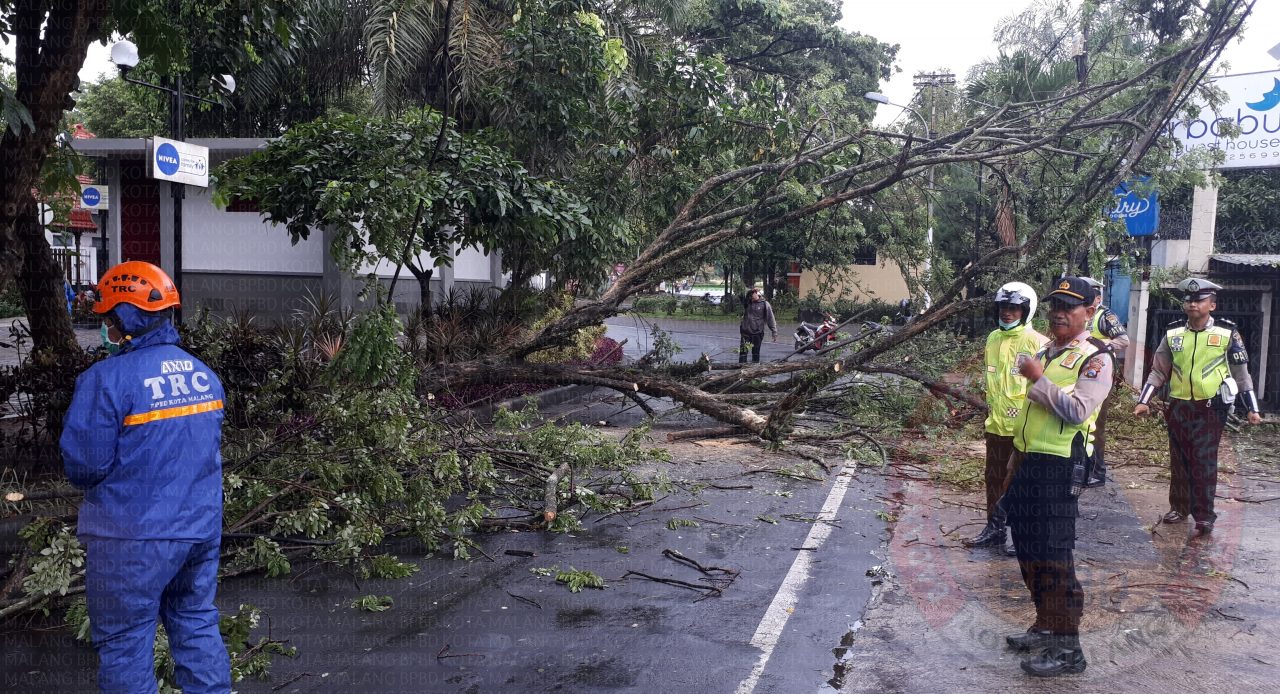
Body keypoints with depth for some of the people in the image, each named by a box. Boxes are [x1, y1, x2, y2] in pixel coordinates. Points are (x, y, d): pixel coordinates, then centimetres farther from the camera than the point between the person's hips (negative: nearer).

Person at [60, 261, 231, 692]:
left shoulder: (107, 379, -18)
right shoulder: (203, 373, 4)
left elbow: (84, 466, -15)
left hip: (135, 538, -6)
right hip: (203, 527, 6)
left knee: (124, 644, 9)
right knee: (197, 625, 18)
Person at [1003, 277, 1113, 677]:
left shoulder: (1094, 358, -9)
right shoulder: (1046, 352, 17)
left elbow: (1077, 411, -23)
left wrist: (1039, 379, -19)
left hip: (1059, 468, -9)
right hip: (1029, 463, 9)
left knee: (1053, 557, -5)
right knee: (1028, 551, 16)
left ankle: (1068, 648, 6)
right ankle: (1046, 626, 31)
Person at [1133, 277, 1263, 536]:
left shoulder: (1227, 333, -2)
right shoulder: (1172, 333, 4)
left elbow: (1241, 373, 3)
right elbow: (1158, 370, 8)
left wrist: (1252, 408, 1)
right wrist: (1144, 401, 1)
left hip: (1210, 409, -3)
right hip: (1178, 407, 3)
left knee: (1204, 462, -3)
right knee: (1178, 461, 11)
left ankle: (1204, 516, 4)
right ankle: (1179, 507, 24)